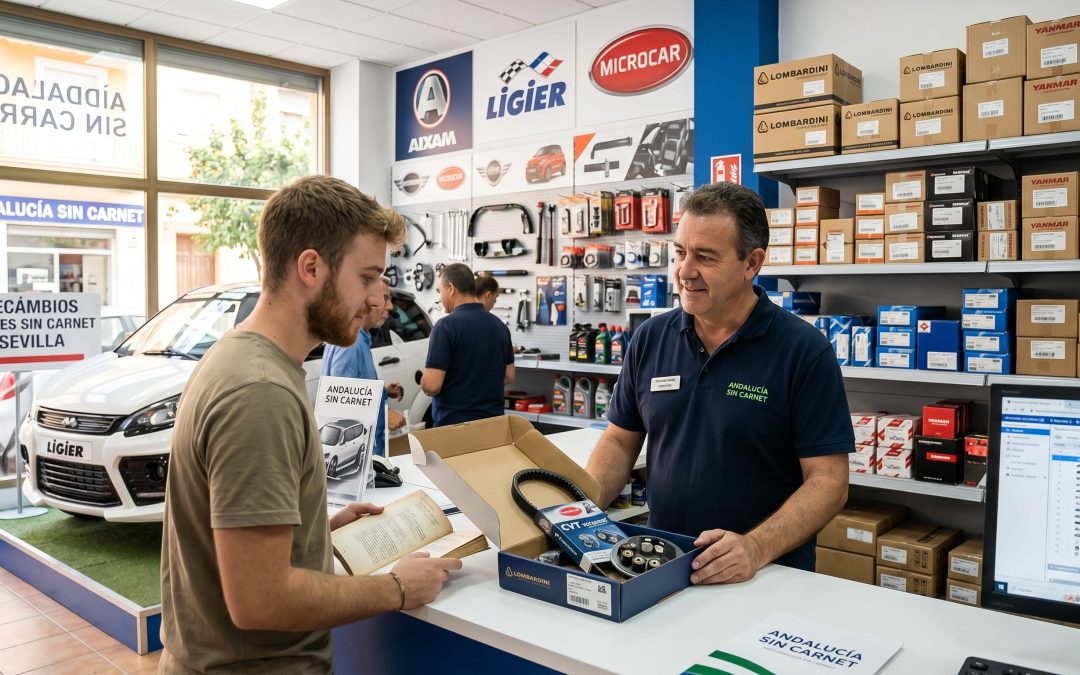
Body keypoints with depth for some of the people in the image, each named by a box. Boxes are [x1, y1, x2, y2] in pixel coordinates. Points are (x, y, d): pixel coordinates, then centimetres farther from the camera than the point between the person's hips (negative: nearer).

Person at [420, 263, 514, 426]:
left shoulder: (446, 326, -16)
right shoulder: (500, 326, 5)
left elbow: (431, 385, -20)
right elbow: (508, 376, 11)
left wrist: (425, 381, 1)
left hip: (454, 424, -6)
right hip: (493, 421, 6)